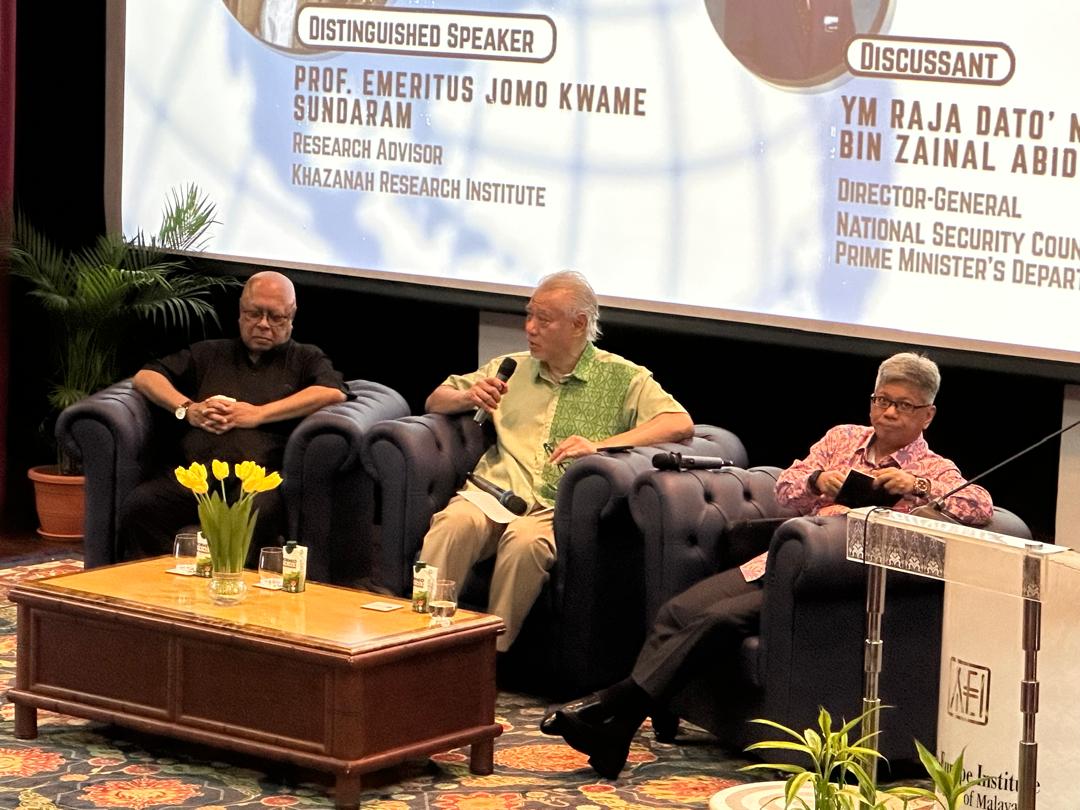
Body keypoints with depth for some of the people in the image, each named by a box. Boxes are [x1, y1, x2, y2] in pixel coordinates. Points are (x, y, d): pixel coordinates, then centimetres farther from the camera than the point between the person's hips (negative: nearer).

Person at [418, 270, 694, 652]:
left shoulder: (622, 378, 12)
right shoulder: (511, 368, 26)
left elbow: (680, 424, -4)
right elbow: (436, 401, 33)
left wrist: (599, 446, -15)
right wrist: (469, 397, 8)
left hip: (558, 506, -3)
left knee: (526, 539, -39)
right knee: (455, 522, -33)